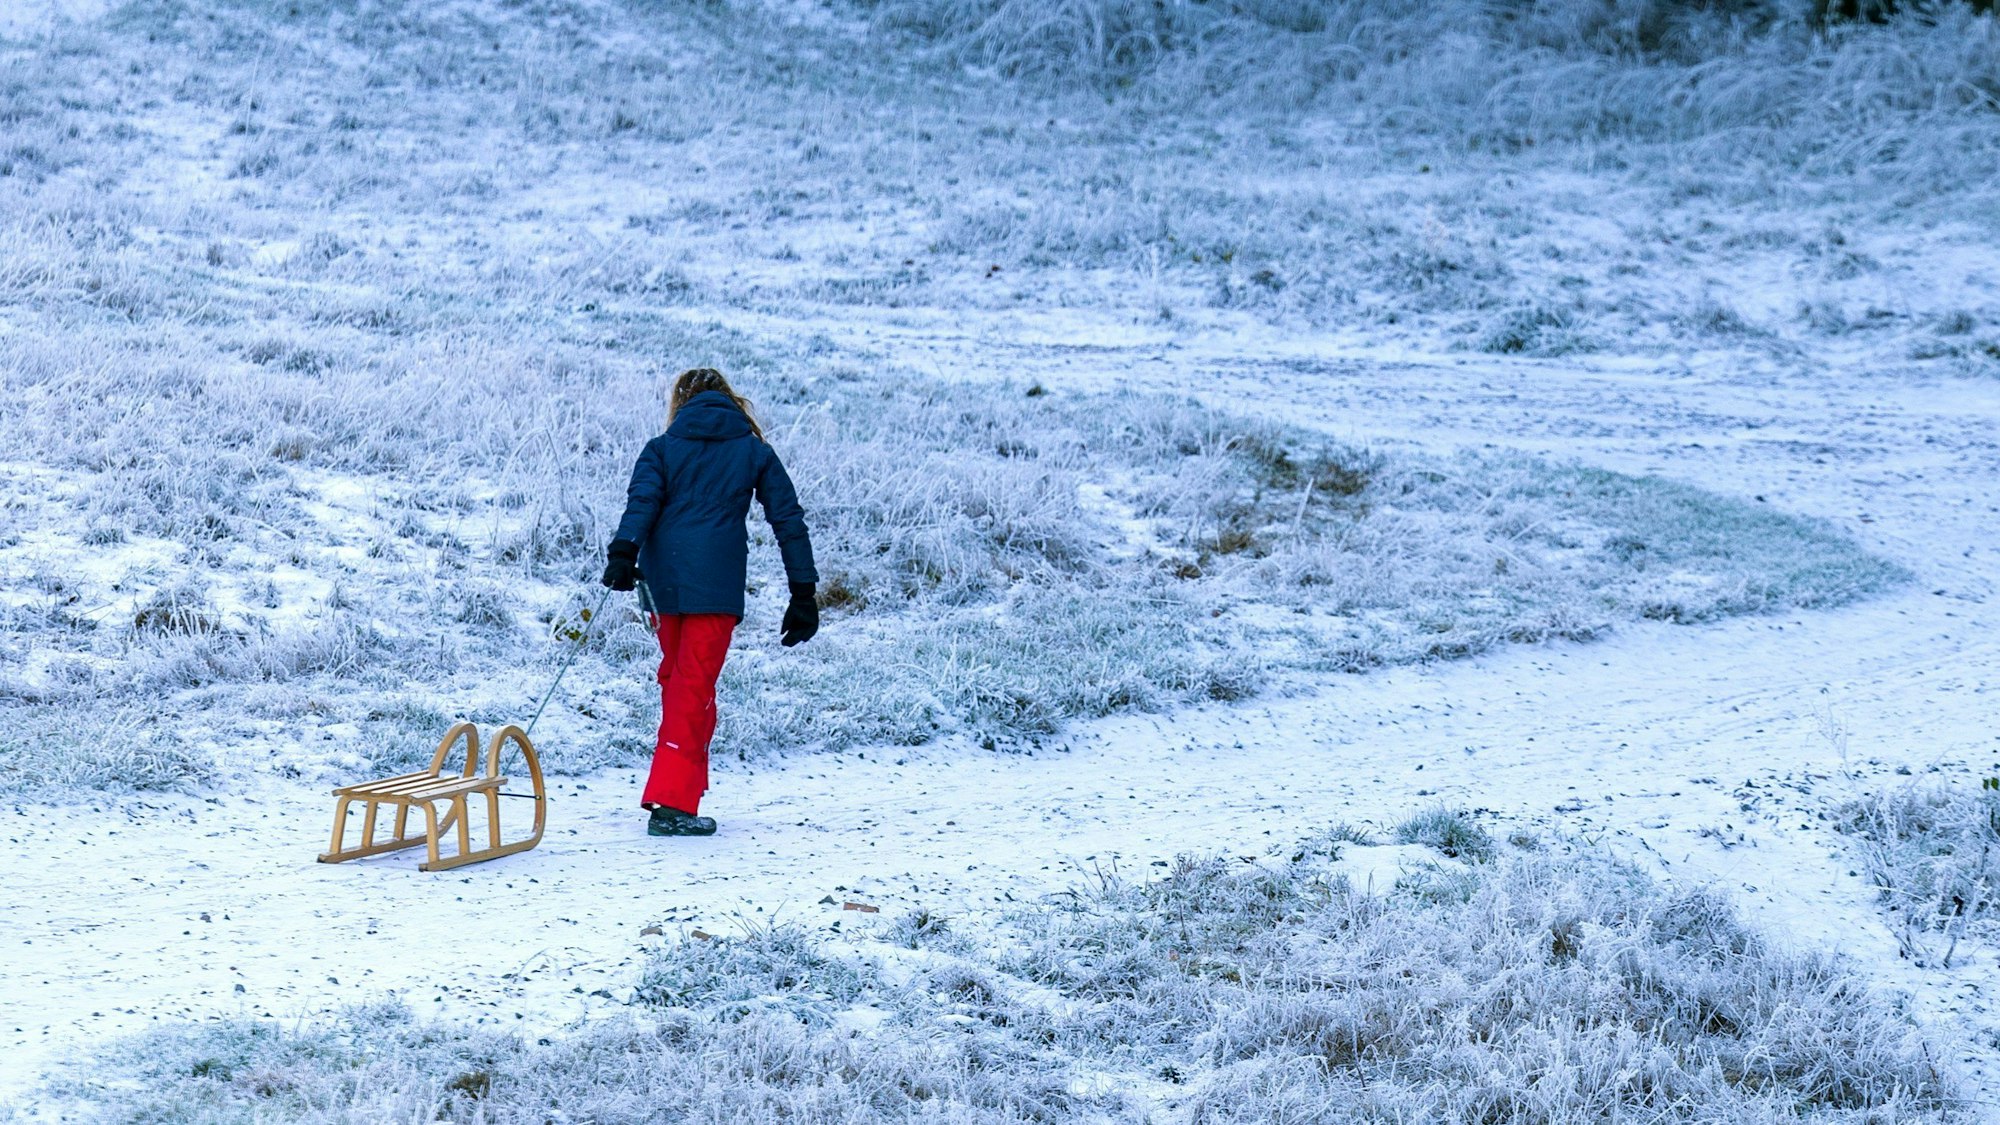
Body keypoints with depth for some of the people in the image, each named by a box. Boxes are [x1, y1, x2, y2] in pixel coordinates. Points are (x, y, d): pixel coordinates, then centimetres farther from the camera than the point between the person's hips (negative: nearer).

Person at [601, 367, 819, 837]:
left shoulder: (662, 449, 13)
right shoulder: (754, 452, 13)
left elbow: (641, 503, -5)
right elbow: (788, 521, 11)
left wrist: (623, 554, -18)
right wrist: (803, 594, 13)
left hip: (662, 581, 2)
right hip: (717, 586, -2)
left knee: (677, 681, 19)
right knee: (693, 690, -3)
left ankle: (677, 785, 22)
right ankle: (672, 803, -12)